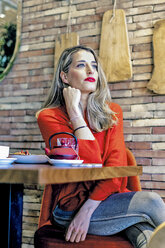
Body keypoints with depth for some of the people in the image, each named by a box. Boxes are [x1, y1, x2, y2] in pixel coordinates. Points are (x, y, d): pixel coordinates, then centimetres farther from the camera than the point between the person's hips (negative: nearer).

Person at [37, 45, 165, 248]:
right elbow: (91, 161, -16)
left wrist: (88, 209, -18)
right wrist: (74, 111, -12)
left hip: (110, 198, 3)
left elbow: (116, 165, -5)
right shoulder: (49, 117, -3)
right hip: (70, 208, -3)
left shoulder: (112, 112, 8)